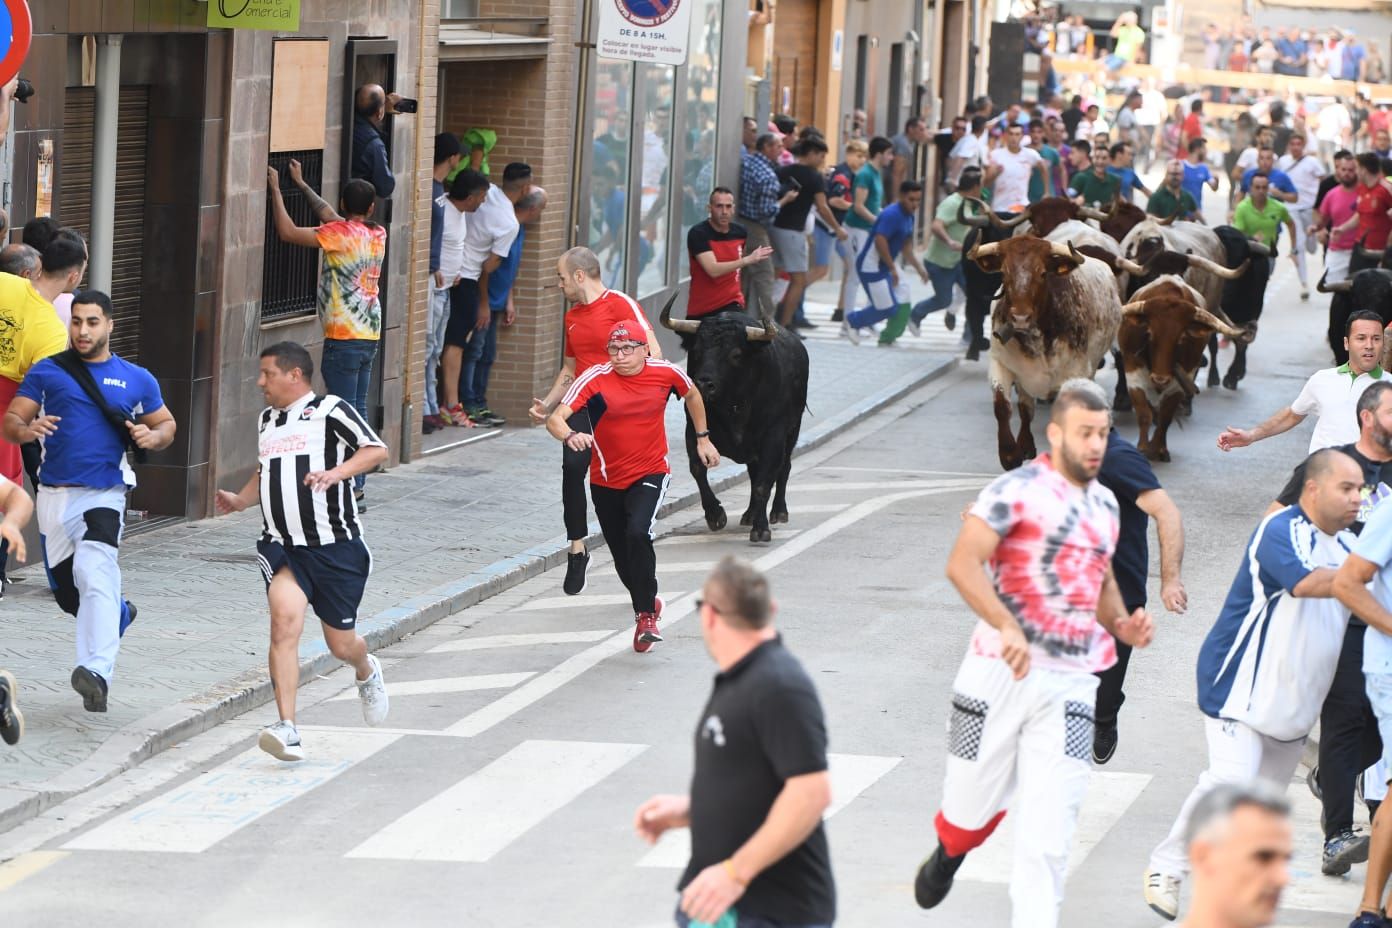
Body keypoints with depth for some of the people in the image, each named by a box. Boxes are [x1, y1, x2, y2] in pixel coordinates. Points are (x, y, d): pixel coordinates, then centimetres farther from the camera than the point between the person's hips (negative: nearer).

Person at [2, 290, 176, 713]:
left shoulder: (136, 380, 9)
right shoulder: (47, 372, 7)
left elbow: (166, 424, 21)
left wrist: (152, 436, -3)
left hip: (104, 495, -3)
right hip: (55, 495, 3)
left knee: (94, 568, -27)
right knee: (67, 594, 9)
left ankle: (97, 672, -38)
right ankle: (118, 614, 43)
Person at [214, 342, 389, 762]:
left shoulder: (330, 411, -4)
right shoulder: (267, 420, 16)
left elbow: (376, 450, -11)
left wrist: (335, 473, -26)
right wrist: (240, 500, 14)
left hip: (334, 546, -4)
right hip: (281, 546, 4)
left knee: (341, 643, 7)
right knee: (284, 619, -22)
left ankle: (367, 671, 47)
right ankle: (287, 731, -27)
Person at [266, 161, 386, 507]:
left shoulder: (341, 234, -13)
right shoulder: (377, 234, 9)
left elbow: (288, 232, -16)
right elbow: (329, 217, 24)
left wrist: (276, 190, -5)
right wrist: (301, 184, 31)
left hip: (344, 339, -8)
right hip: (369, 336, 8)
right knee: (358, 410, 13)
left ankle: (351, 490, -7)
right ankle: (357, 486, 16)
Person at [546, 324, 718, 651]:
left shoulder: (666, 373, -10)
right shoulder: (595, 379, -17)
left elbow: (692, 394, 14)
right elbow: (556, 418, -26)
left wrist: (702, 437, 16)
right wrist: (569, 436, -48)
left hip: (650, 474, -1)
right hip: (606, 481, 1)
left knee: (638, 533, -27)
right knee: (623, 559, 10)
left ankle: (646, 614, -15)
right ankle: (647, 604, 39)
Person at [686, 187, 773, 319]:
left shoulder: (740, 232, 0)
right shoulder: (698, 234, -16)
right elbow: (713, 270, -28)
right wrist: (748, 260, -34)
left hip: (730, 303, 2)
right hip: (699, 308, -1)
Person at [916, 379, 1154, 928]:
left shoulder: (1105, 505, 16)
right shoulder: (1019, 490, -6)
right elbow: (963, 564, -17)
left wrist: (1121, 625, 11)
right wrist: (1007, 626, -31)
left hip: (1071, 682, 4)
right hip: (1004, 672, -4)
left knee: (1047, 833, -6)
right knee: (973, 809, 10)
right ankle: (948, 853, 44)